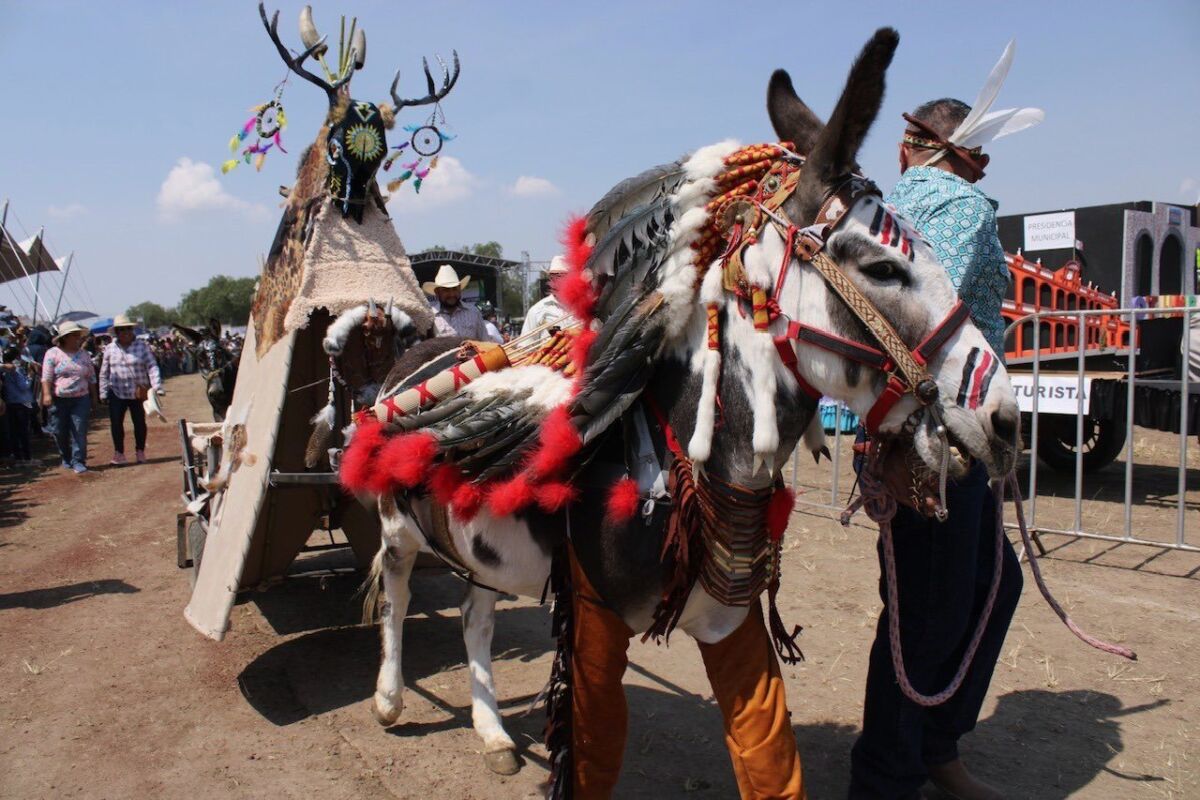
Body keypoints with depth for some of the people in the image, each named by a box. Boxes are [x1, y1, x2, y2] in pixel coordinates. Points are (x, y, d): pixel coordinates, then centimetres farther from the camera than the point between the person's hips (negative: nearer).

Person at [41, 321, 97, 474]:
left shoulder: (84, 355, 10)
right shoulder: (53, 353, 0)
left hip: (81, 399, 1)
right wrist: (47, 394, -16)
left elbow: (91, 378, 14)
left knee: (79, 431, -5)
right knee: (60, 431, 7)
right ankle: (66, 458, 24)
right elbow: (46, 377, -6)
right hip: (59, 400, -1)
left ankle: (78, 461, -3)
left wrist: (93, 397, 13)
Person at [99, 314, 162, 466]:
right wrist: (103, 393, 4)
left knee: (140, 423, 8)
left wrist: (156, 387, -20)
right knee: (116, 423, -4)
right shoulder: (110, 349, 2)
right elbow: (104, 373, 8)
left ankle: (140, 452, 23)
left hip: (139, 393, -1)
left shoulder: (142, 346, -3)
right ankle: (119, 454, 5)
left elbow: (152, 367, -9)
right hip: (117, 393, 1)